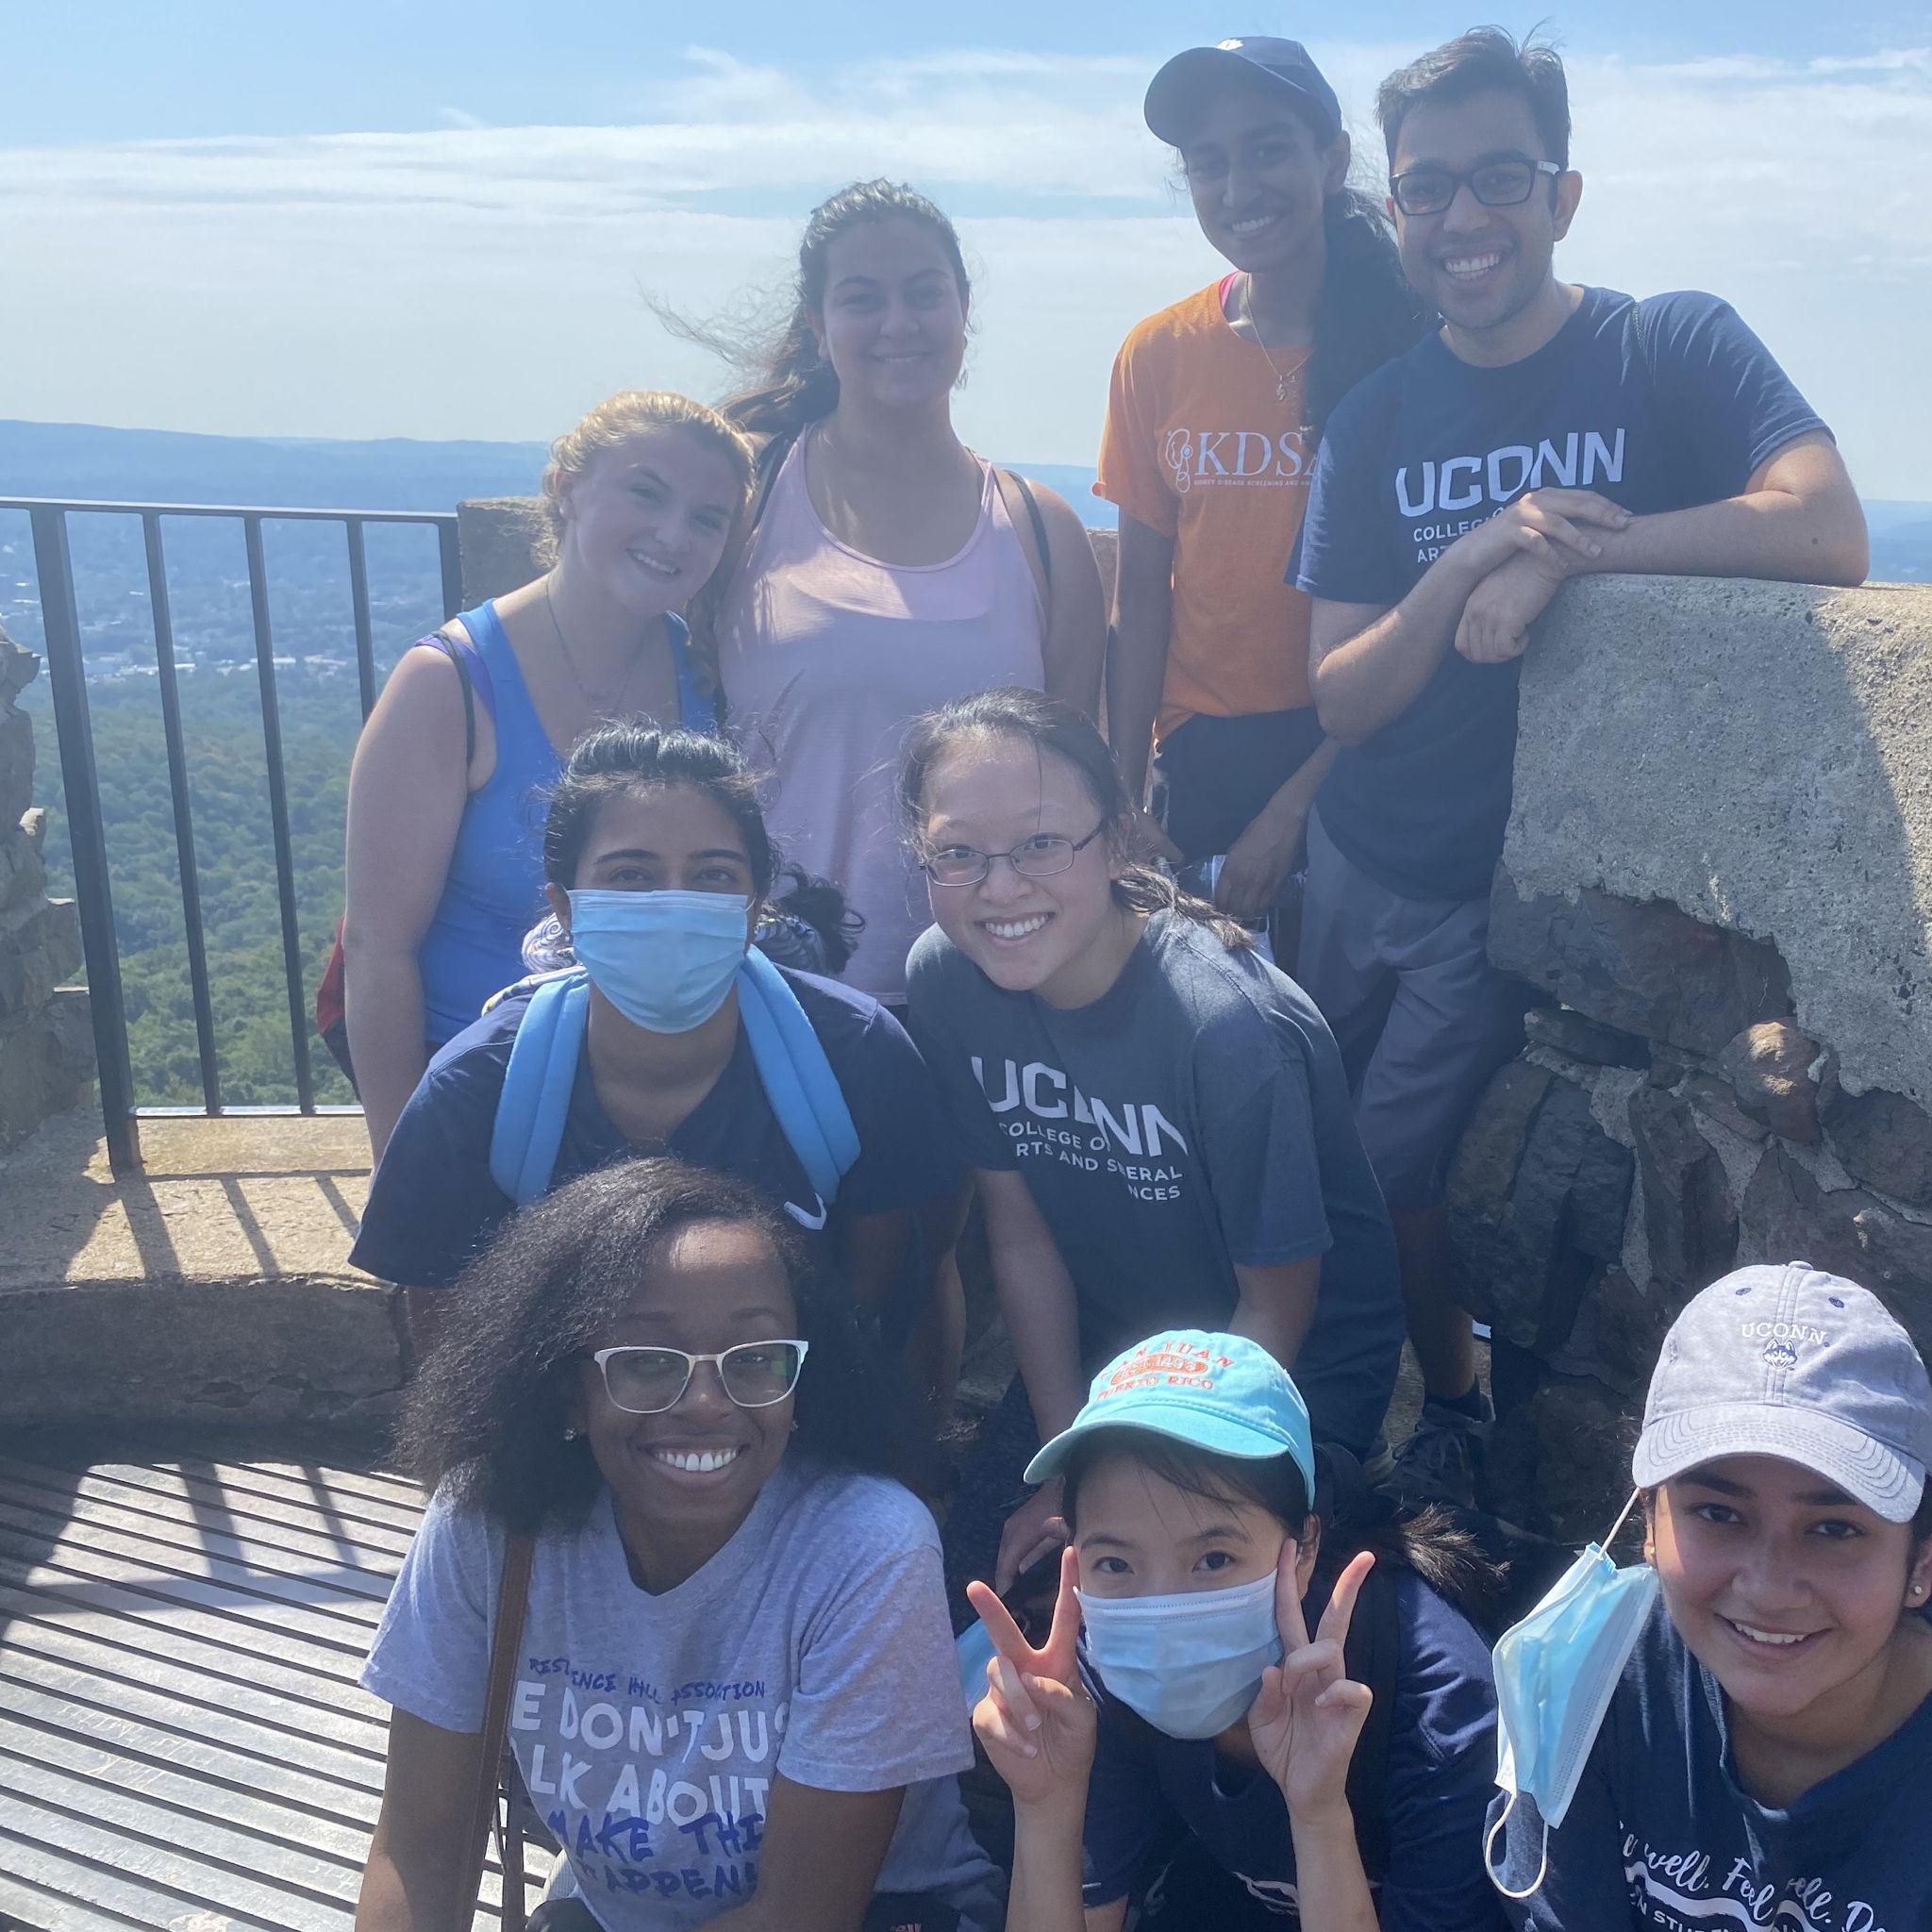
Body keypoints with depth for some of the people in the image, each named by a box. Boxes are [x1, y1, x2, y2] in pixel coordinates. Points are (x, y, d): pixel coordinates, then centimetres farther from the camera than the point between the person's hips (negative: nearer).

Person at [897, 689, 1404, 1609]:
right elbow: (1022, 1234, -6)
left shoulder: (1232, 1028, -34)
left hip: (1296, 1363, -4)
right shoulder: (943, 979, -18)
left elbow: (1275, 1310, -20)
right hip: (1104, 1335, 5)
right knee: (971, 1568, 3)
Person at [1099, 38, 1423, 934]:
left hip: (1360, 755, -2)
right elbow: (1141, 590, 2)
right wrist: (1123, 801, -5)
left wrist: (1299, 802, -13)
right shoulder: (1158, 355, 2)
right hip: (1201, 757, 2)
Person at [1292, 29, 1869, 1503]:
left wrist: (1563, 554, -26)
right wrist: (1466, 562, -22)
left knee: (1388, 1173, -5)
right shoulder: (1376, 420, 3)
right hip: (1356, 869, 5)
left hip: (1519, 885, -4)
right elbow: (1337, 702, -5)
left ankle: (1459, 1425, 24)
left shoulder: (1672, 349, -7)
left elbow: (1830, 532, -24)